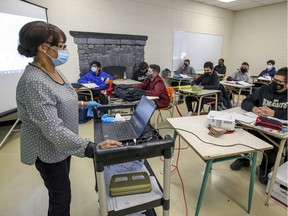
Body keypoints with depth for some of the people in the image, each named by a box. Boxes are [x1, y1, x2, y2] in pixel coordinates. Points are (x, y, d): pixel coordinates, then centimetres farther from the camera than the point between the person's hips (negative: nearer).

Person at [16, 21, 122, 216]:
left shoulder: (53, 70, 0)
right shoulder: (34, 82, -30)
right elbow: (53, 129, -35)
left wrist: (81, 104, 9)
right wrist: (93, 148, -40)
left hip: (63, 144, 8)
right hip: (49, 150, -8)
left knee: (61, 194, 27)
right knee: (61, 198, 11)